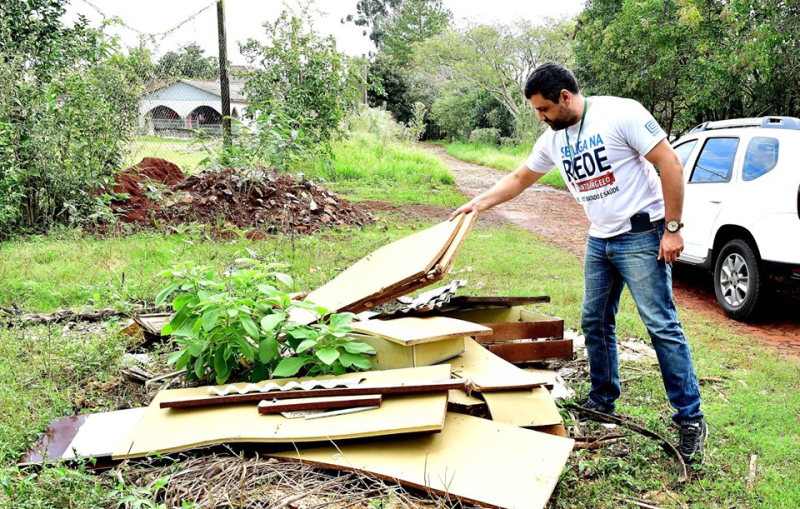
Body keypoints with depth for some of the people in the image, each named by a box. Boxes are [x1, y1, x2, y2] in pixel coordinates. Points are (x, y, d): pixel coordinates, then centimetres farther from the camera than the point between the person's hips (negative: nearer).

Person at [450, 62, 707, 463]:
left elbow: (671, 165, -15)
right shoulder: (553, 140, 7)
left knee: (661, 325, -8)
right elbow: (520, 178, 20)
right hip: (599, 240, 8)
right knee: (594, 323, 12)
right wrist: (479, 202, 12)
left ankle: (690, 419, 1)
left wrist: (673, 229, -17)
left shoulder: (621, 114, -15)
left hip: (641, 235, -7)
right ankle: (603, 402, 27)